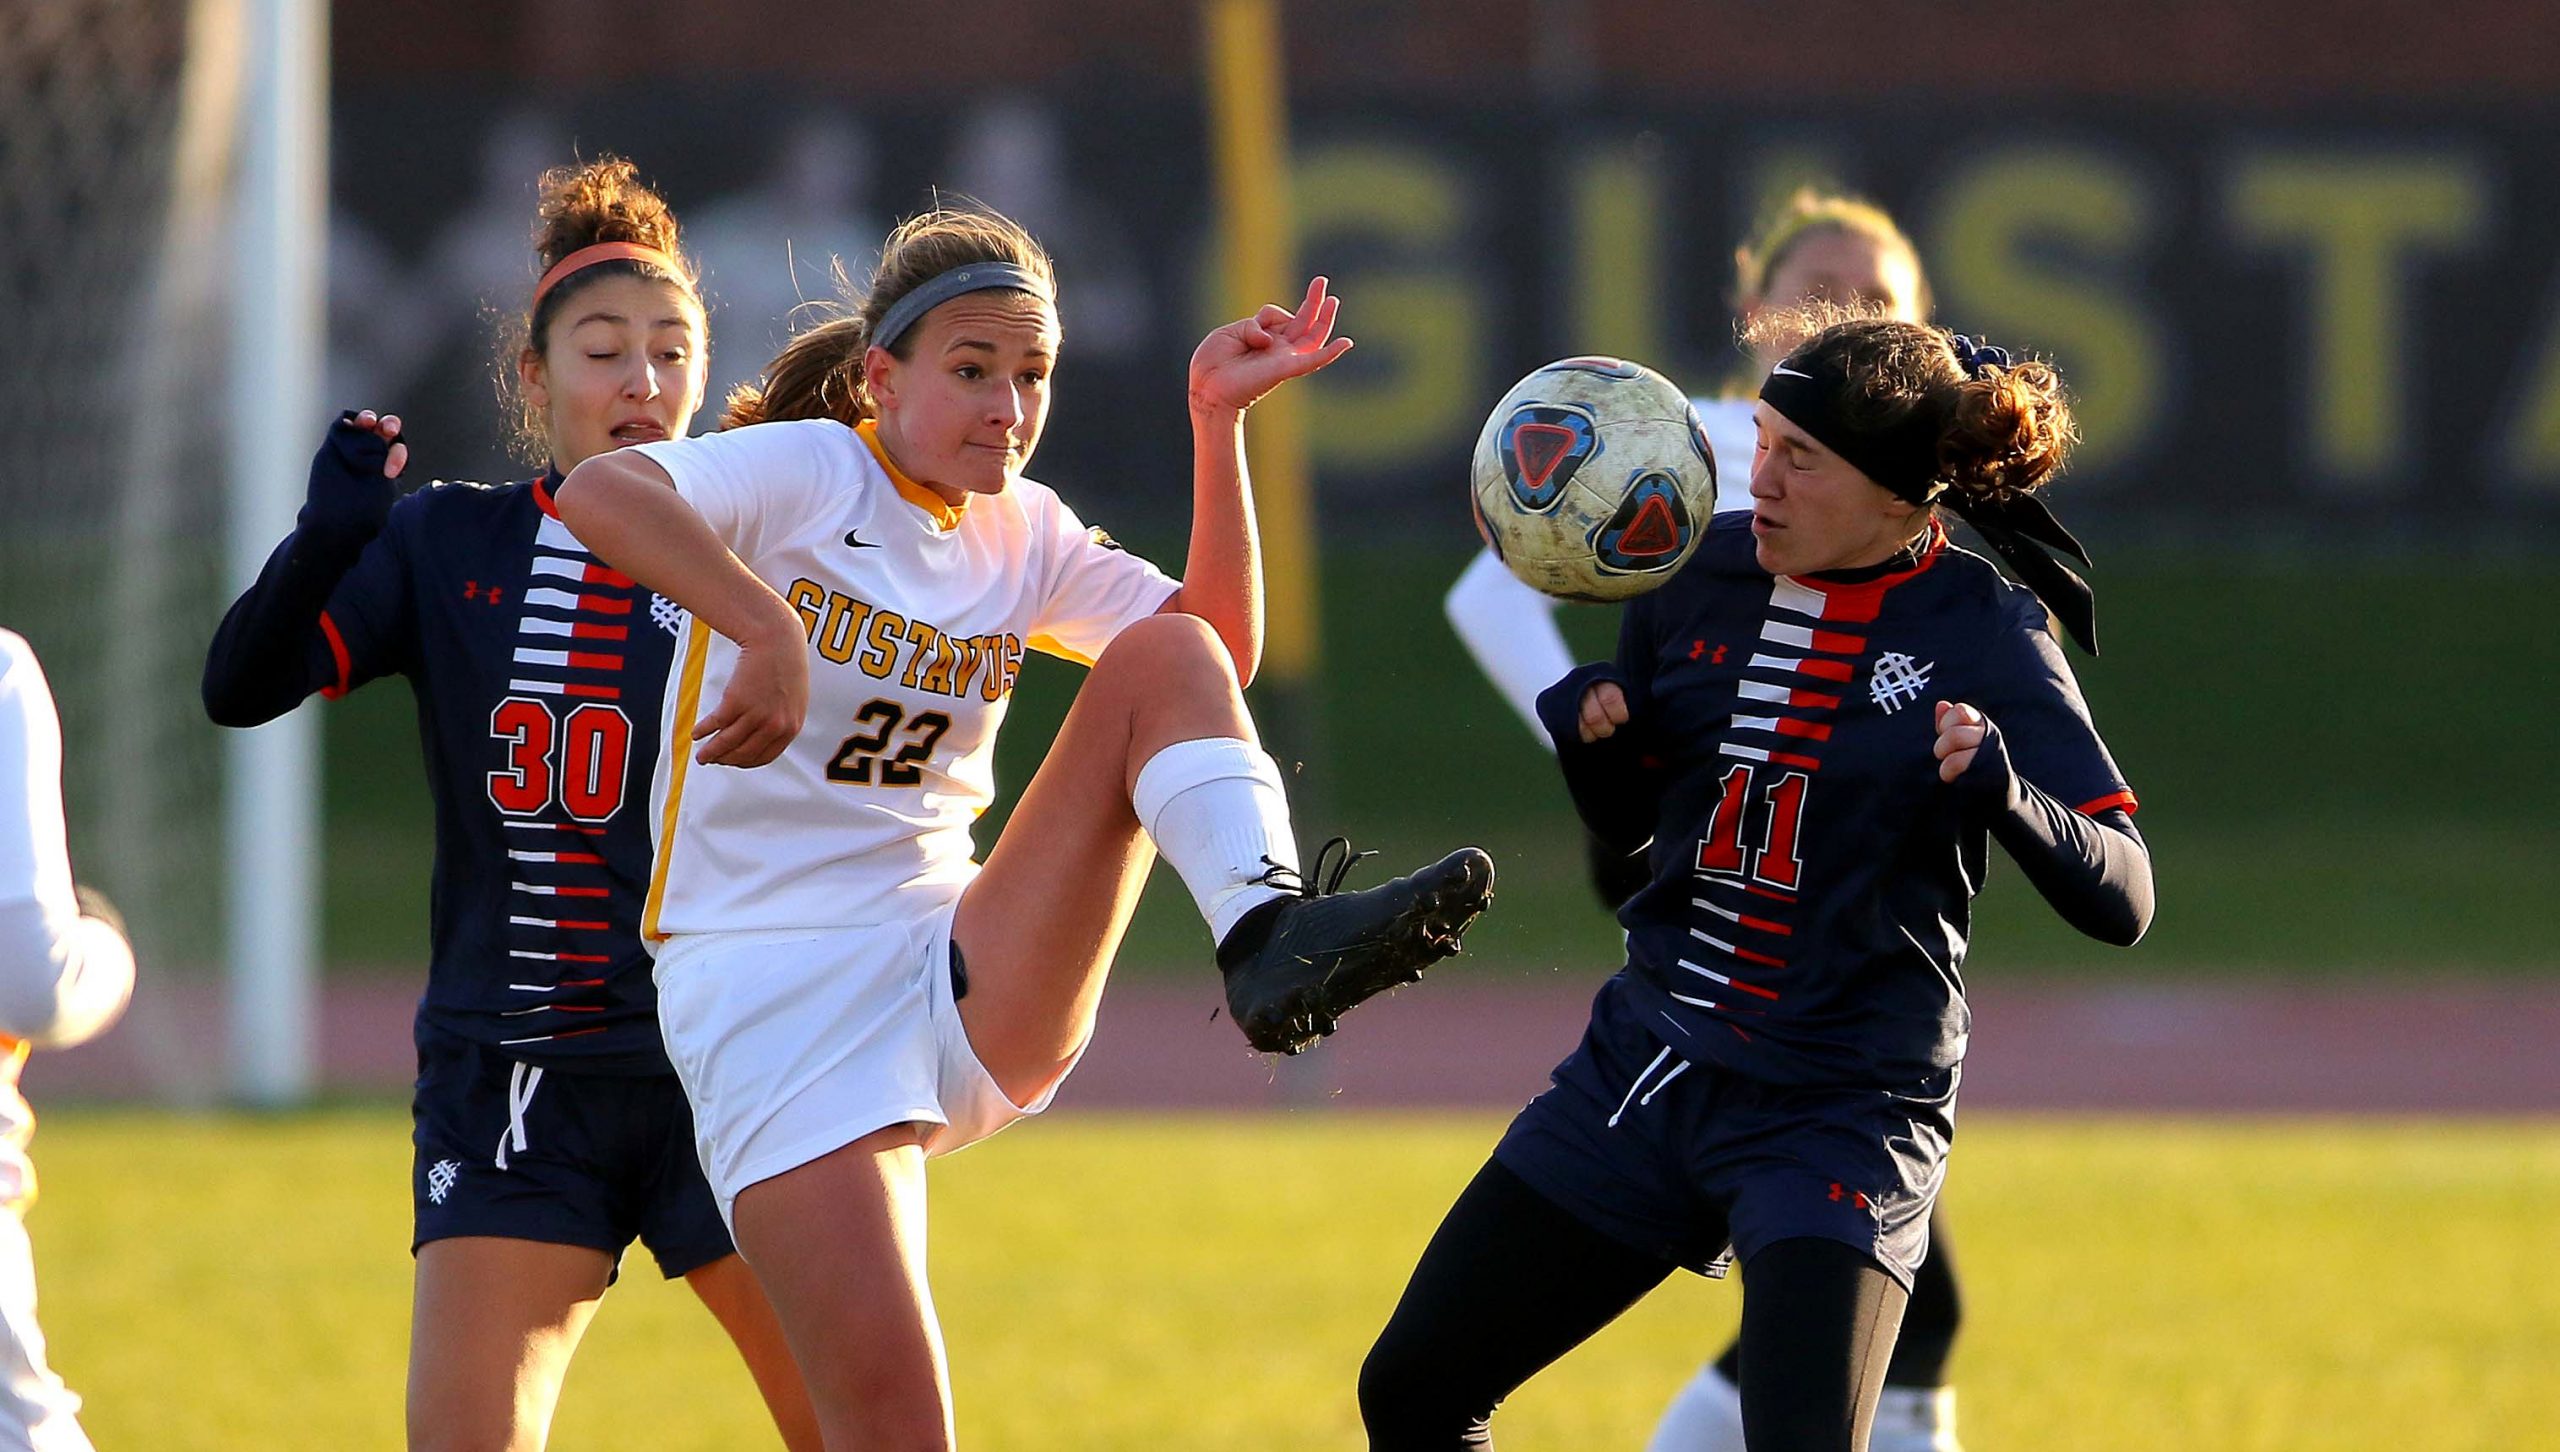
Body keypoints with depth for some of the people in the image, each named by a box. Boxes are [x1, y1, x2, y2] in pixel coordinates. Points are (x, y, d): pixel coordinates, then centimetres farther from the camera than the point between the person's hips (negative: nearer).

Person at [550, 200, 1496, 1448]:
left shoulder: (1024, 535, 13)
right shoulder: (805, 472, -6)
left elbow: (1220, 651, 6)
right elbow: (596, 493, -25)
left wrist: (1217, 419, 0)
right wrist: (769, 628, -38)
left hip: (975, 999, 5)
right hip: (771, 1002, -5)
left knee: (1169, 655, -11)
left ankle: (1270, 942, -32)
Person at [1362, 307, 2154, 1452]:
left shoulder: (1984, 634, -11)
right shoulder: (1704, 573, 2)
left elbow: (2120, 901, -16)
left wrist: (2001, 788, -35)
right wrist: (1588, 737, -7)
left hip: (1840, 1113, -6)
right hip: (1646, 1061, 6)